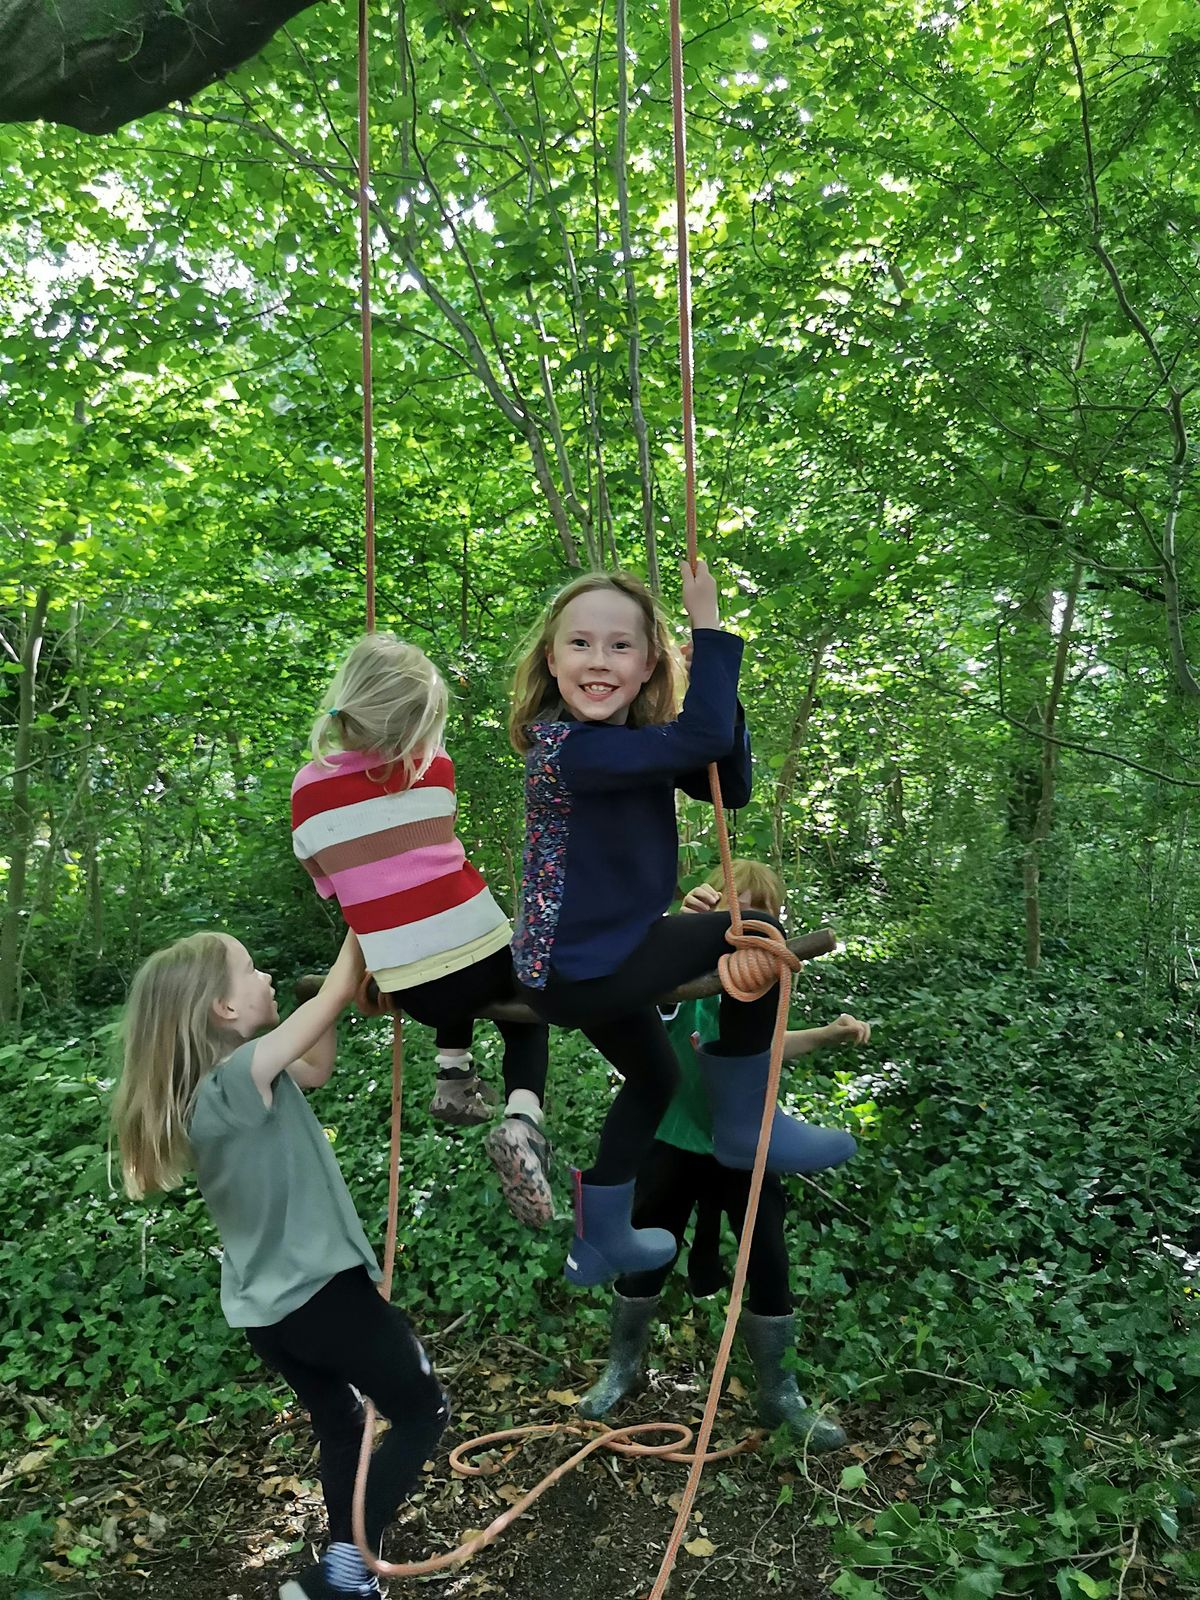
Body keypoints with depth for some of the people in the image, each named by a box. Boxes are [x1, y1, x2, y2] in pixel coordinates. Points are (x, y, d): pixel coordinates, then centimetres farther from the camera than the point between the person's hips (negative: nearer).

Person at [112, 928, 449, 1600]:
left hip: (268, 1306, 8)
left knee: (340, 1427, 24)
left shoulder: (206, 1085, 2)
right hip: (322, 1292, -8)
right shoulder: (240, 1074, -25)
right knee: (424, 1412, 10)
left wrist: (343, 996, 5)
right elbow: (334, 996, -22)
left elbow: (315, 1071, 13)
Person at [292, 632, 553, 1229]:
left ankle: (453, 1076, 28)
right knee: (523, 1013, 29)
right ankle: (523, 1120, 1)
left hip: (412, 992, 3)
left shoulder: (308, 789, 0)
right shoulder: (434, 769, -1)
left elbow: (332, 887, 8)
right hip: (490, 960, -3)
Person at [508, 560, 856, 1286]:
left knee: (654, 1078, 28)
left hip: (594, 959, 10)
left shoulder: (632, 738, 3)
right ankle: (746, 1126, 7)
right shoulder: (571, 748, -26)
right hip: (577, 972, -10)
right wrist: (708, 624, -27)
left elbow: (732, 784, -1)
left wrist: (718, 685, -12)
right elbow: (703, 737, -36)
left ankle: (599, 1240, 45)